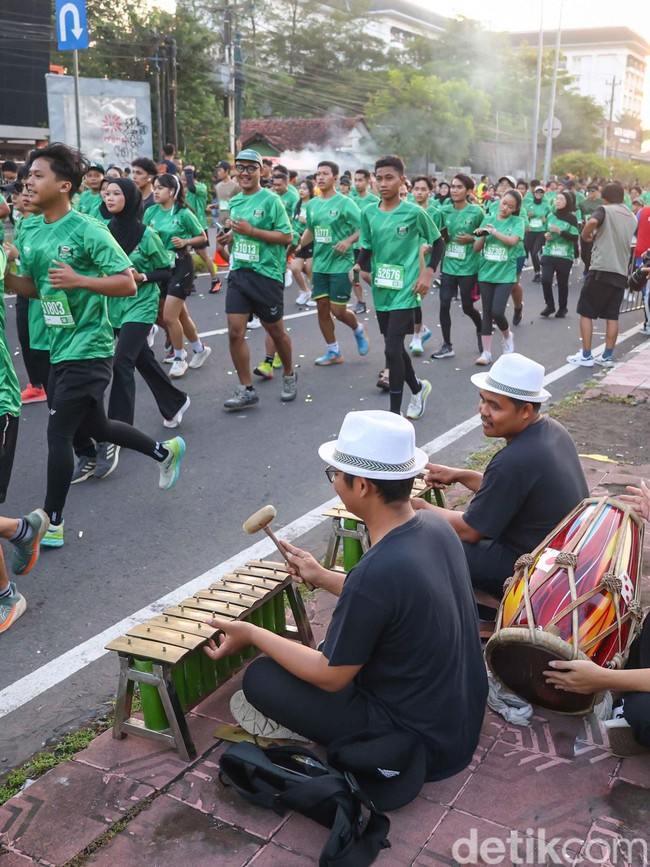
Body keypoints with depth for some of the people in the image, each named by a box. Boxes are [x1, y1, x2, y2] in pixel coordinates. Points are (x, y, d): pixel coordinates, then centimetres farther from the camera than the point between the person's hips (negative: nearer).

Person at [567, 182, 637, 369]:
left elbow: (592, 221, -25)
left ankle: (586, 356, 2)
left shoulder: (605, 210, -2)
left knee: (586, 312, 3)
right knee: (612, 316, 10)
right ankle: (607, 357, 11)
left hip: (601, 269, -6)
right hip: (621, 272, 6)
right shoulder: (632, 218, 17)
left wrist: (585, 235, -6)